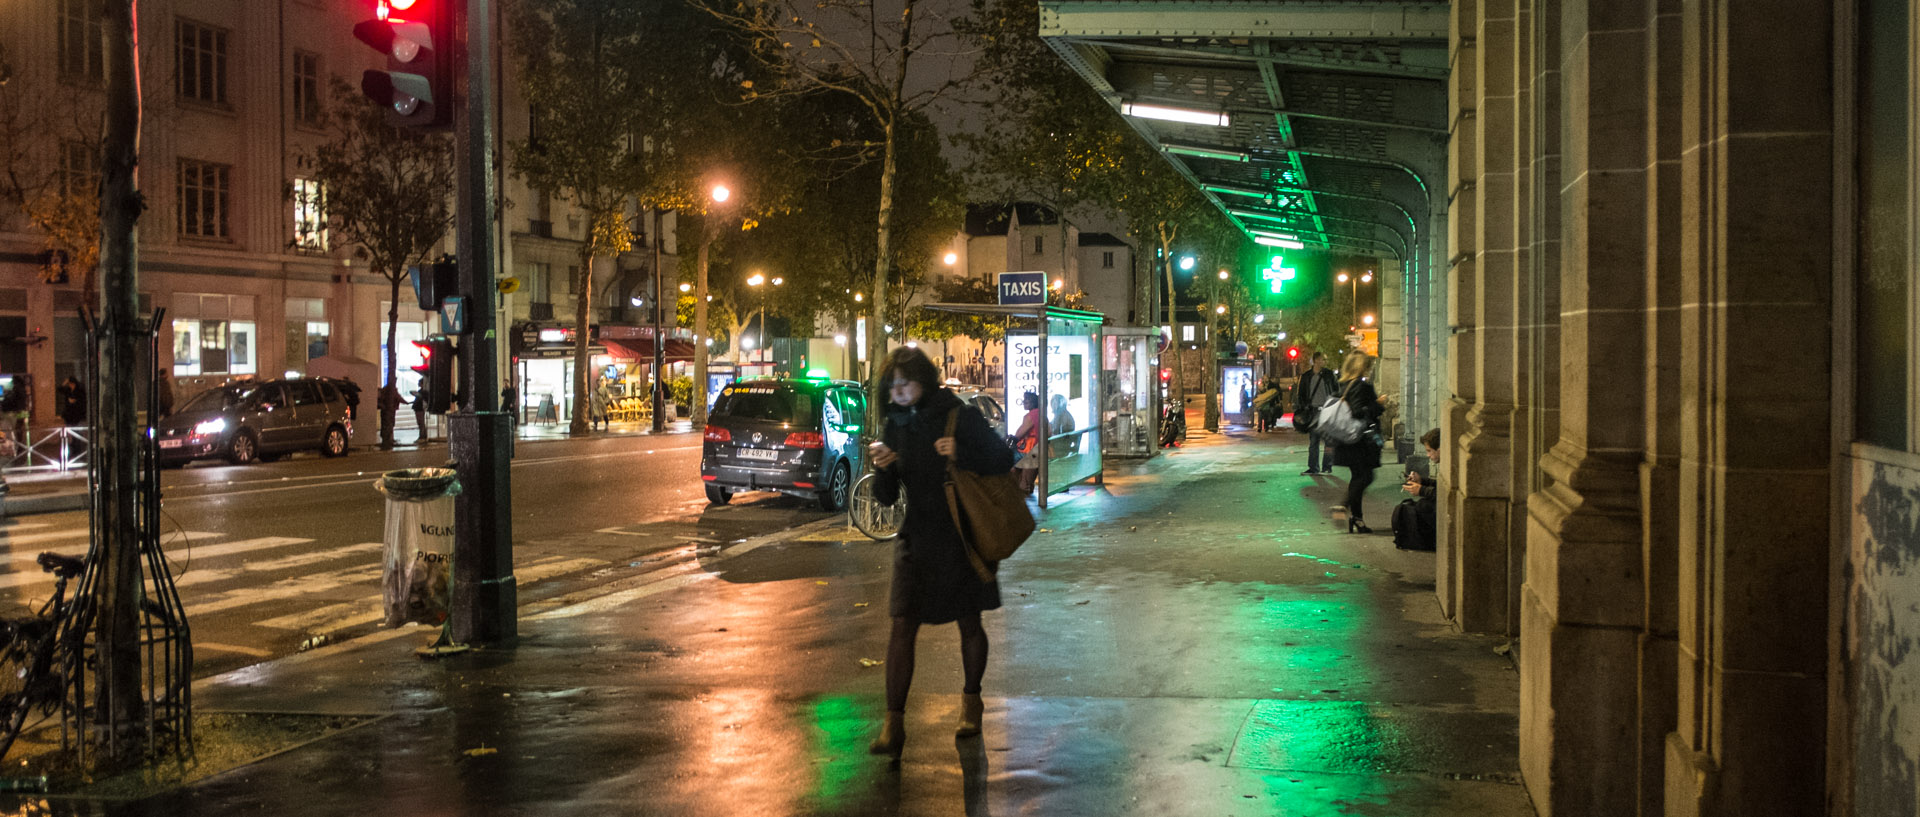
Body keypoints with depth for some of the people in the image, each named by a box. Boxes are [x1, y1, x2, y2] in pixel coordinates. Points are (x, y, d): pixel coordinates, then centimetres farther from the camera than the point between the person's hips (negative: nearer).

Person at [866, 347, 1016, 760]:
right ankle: (893, 725, -9)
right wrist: (882, 470, -17)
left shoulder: (960, 417, -8)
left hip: (963, 536, -2)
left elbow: (1004, 458, -9)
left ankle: (971, 699, 34)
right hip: (917, 537, 3)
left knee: (969, 624, 10)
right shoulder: (895, 427, 4)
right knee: (902, 626, -8)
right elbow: (886, 498, 5)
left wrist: (962, 454, -24)